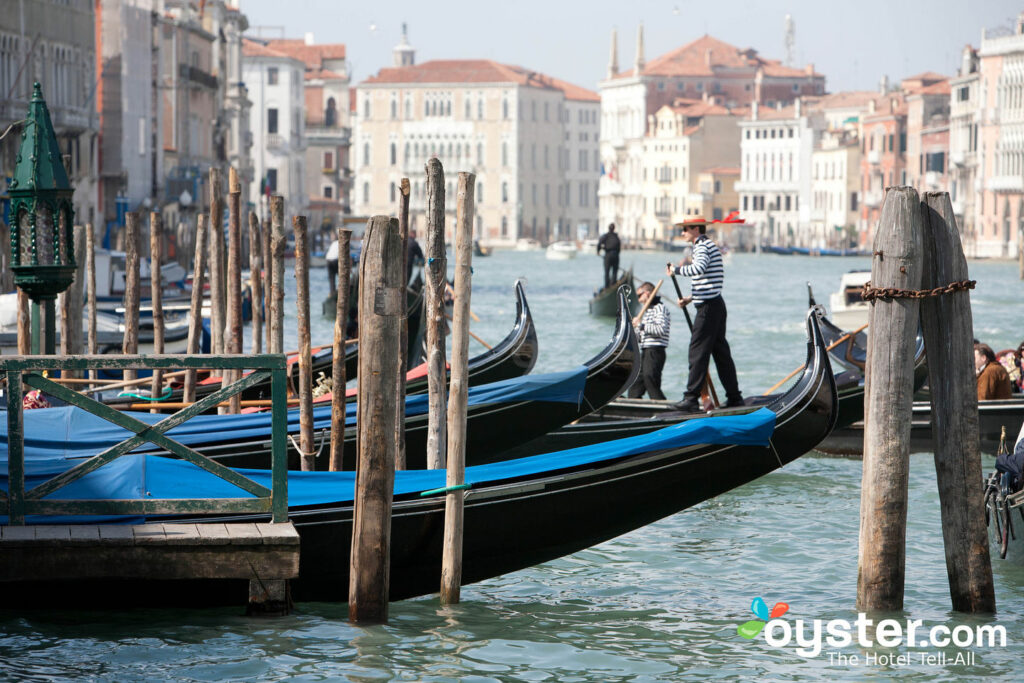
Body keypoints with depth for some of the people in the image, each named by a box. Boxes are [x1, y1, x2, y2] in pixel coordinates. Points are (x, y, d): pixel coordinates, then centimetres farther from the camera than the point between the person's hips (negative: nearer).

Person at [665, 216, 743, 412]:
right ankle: (734, 397, 15)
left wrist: (678, 269, -19)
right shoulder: (708, 245, 21)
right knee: (720, 351, 12)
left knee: (698, 350, -9)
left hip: (709, 306, -10)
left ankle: (691, 399, -11)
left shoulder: (703, 246, -11)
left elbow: (699, 268, -32)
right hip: (715, 303, 10)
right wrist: (691, 298, 18)